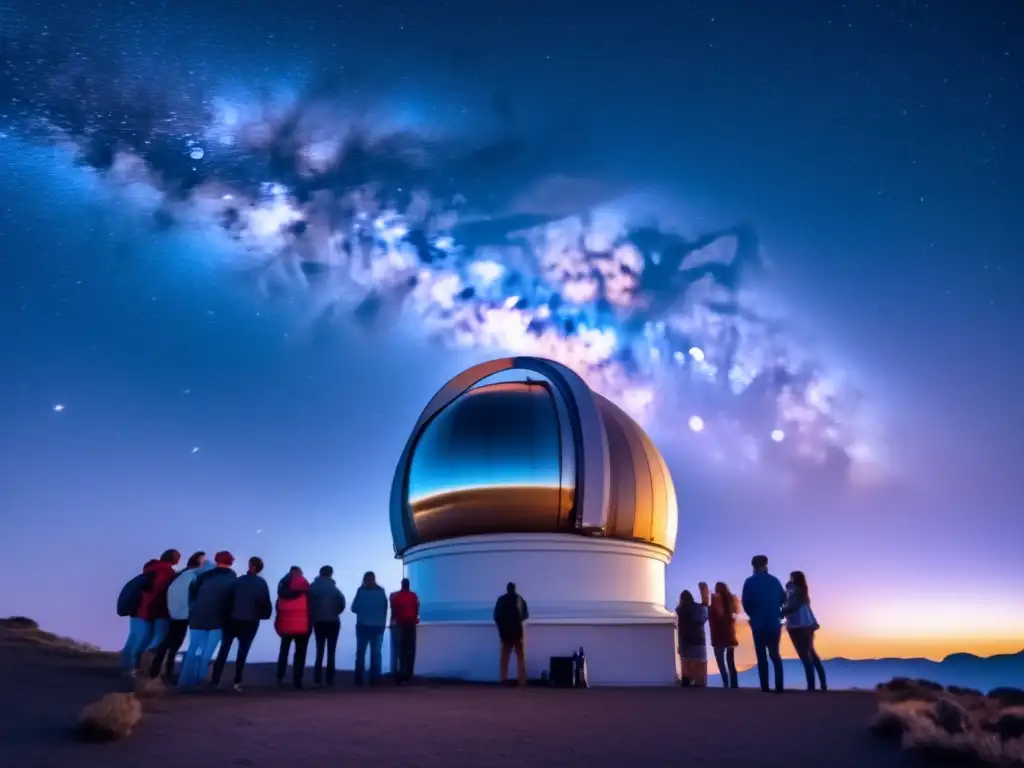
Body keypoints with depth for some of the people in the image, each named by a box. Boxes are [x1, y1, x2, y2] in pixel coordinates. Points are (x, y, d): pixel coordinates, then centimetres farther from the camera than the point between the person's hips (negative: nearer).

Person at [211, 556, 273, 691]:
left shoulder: (238, 580, 1)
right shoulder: (261, 583, -1)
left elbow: (229, 598, 2)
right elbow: (266, 603, -5)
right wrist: (263, 615, 10)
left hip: (232, 620, 1)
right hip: (250, 622, -1)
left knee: (224, 649, 9)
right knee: (242, 652, 8)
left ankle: (215, 680, 5)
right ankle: (237, 682, 3)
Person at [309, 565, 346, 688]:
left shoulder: (312, 587, 3)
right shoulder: (332, 587, -6)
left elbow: (308, 603, -5)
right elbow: (342, 602, -16)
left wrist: (312, 617, 5)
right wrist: (335, 612, 0)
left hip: (318, 622, 3)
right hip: (332, 622, -2)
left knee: (319, 652, 10)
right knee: (331, 653, 5)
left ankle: (317, 680, 1)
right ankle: (329, 681, 1)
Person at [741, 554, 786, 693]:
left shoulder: (750, 582, -4)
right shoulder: (774, 581, 4)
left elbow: (746, 603, -5)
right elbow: (783, 599, 10)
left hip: (759, 623, -2)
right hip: (774, 623, 2)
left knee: (762, 656, 3)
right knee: (775, 655, 11)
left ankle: (765, 687, -2)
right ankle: (779, 686, 3)